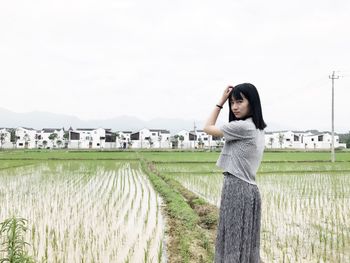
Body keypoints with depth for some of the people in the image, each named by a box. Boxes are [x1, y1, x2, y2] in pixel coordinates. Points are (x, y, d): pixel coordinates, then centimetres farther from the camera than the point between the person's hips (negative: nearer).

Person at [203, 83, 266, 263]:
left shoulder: (242, 127, -16)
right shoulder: (257, 129, 13)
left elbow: (208, 128, -3)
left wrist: (220, 102, 1)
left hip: (236, 189, -10)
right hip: (248, 189, 10)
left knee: (234, 243, -2)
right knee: (245, 244, 14)